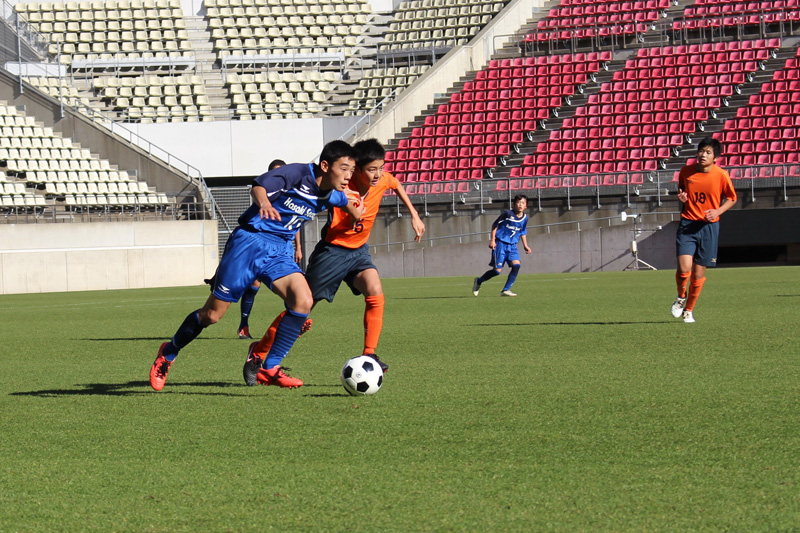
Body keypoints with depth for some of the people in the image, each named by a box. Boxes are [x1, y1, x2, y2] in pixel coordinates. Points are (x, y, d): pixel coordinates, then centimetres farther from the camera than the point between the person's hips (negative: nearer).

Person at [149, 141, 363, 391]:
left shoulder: (332, 195, 3)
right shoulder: (299, 174, -18)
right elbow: (259, 185, -33)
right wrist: (264, 203, -51)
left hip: (279, 251, 6)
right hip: (250, 241, -6)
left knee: (303, 300, -21)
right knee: (212, 314, 0)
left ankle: (270, 369, -11)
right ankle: (168, 353, 27)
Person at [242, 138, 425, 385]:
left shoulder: (383, 180, -9)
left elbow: (397, 185, 15)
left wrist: (414, 215, 16)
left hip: (358, 250, 4)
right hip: (332, 250, -4)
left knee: (375, 293, -24)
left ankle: (369, 355, -18)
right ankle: (258, 352, 18)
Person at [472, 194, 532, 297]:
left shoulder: (524, 218, 3)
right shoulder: (508, 214, -13)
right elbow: (495, 225, -4)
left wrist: (525, 245, 13)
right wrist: (492, 240, -9)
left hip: (512, 245, 5)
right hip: (501, 244, -5)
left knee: (516, 265, -17)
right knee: (497, 270, -7)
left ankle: (505, 290, -8)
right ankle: (478, 281, 19)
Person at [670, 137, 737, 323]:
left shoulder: (721, 175, -7)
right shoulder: (686, 171, -1)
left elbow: (732, 198, 7)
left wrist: (718, 211, -10)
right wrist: (681, 196, -5)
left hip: (709, 226, 0)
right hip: (687, 224, 0)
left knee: (698, 273, 4)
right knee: (684, 268, -16)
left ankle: (689, 310, 25)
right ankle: (681, 297, 15)